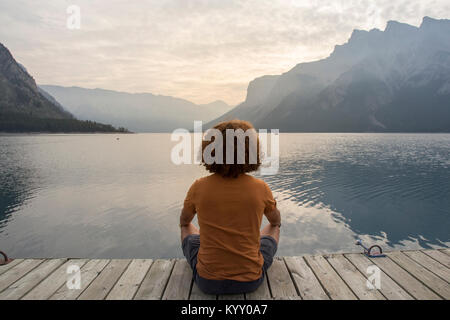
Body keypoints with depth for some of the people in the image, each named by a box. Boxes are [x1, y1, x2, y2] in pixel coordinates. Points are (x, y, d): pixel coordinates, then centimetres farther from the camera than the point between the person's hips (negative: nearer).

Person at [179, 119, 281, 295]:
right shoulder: (261, 188, -14)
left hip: (208, 282, 0)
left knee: (187, 229, 27)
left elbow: (184, 221, 9)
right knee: (273, 228, 27)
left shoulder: (199, 187, -14)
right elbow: (276, 220, 9)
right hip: (250, 281, 1)